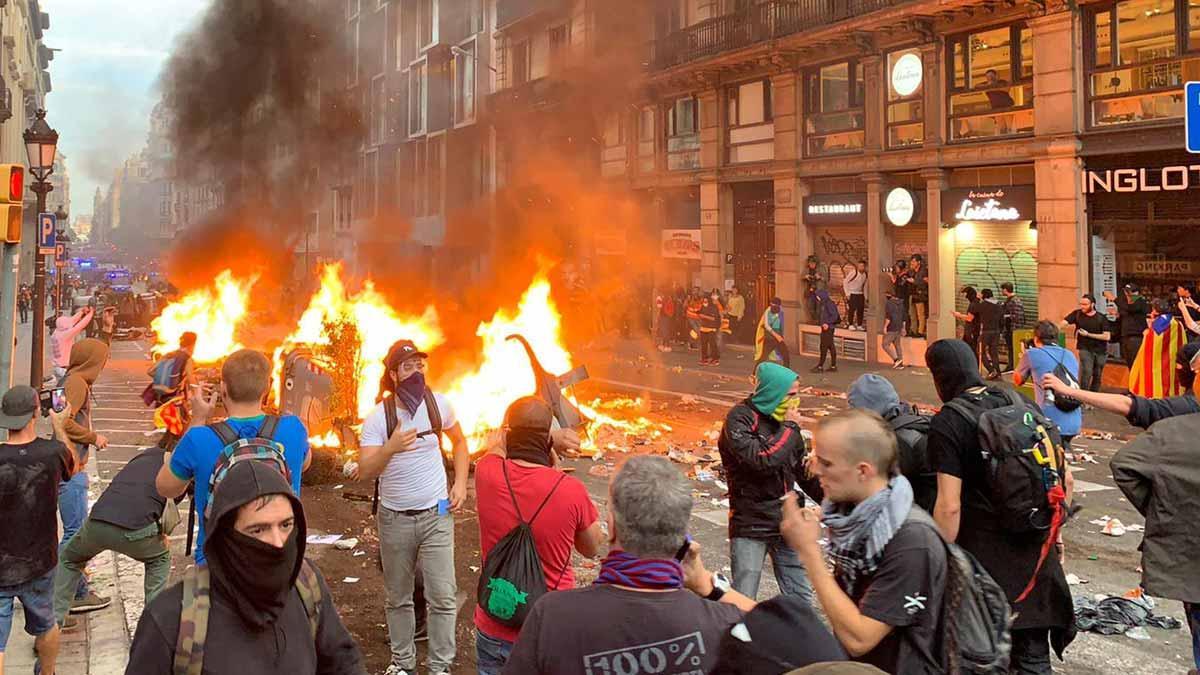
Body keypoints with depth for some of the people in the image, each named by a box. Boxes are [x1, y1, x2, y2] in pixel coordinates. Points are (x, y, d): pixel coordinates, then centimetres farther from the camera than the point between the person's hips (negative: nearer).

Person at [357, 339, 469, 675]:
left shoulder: (438, 404, -5)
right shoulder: (377, 417, -12)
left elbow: (459, 441, 13)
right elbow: (365, 471, -18)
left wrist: (460, 482, 1)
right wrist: (390, 448, -36)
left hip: (436, 515, 1)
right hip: (394, 518, -1)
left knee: (443, 596, -2)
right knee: (398, 597, 13)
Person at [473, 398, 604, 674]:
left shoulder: (487, 473, -13)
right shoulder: (571, 490, -20)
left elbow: (503, 445, 14)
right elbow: (592, 549, 1)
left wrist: (553, 438, 0)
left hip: (494, 630, 2)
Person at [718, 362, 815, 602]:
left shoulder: (784, 419, 7)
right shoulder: (740, 418, -13)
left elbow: (802, 468, 20)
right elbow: (762, 460, -27)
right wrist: (788, 427, -16)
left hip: (787, 522, 6)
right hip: (750, 526, -6)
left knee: (801, 598, 11)